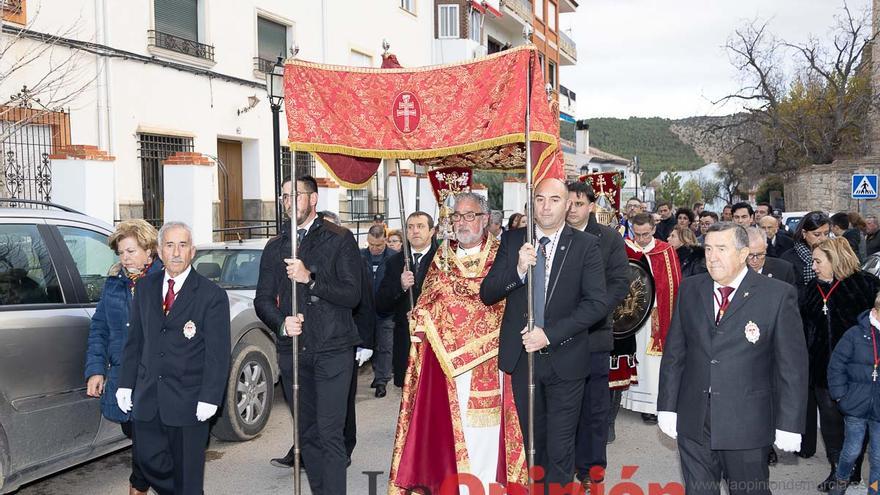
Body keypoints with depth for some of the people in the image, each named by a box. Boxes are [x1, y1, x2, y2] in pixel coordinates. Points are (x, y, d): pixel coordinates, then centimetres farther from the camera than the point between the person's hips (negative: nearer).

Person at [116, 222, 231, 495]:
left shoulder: (211, 295, -7)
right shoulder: (145, 287, 8)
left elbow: (218, 353, -9)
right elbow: (134, 340, 12)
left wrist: (209, 398, -15)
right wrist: (126, 383, 8)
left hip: (188, 401, -4)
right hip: (147, 398, 4)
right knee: (148, 461, 9)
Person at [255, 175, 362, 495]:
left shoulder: (339, 239, 0)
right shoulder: (275, 247, 14)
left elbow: (352, 295, -8)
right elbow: (263, 300, 12)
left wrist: (310, 279, -19)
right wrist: (281, 322, -8)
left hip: (333, 350, -4)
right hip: (293, 350, 5)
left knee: (330, 433, -9)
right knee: (307, 432, 10)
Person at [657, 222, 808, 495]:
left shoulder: (779, 295, -7)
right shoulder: (690, 289, 6)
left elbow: (792, 365, -6)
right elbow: (674, 352, 8)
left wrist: (789, 424, -8)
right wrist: (667, 407, 5)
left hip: (747, 424, -3)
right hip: (693, 422, 3)